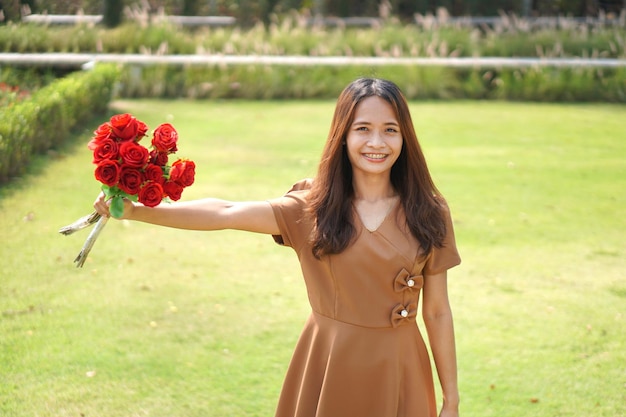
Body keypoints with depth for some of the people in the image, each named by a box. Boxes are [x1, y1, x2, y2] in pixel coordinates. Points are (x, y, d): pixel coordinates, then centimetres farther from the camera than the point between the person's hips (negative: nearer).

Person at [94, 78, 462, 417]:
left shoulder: (428, 214, -3)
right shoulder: (311, 207, -5)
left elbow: (437, 311, 1)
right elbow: (226, 214, -18)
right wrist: (137, 211, -30)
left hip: (397, 373, 1)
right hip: (327, 369, 0)